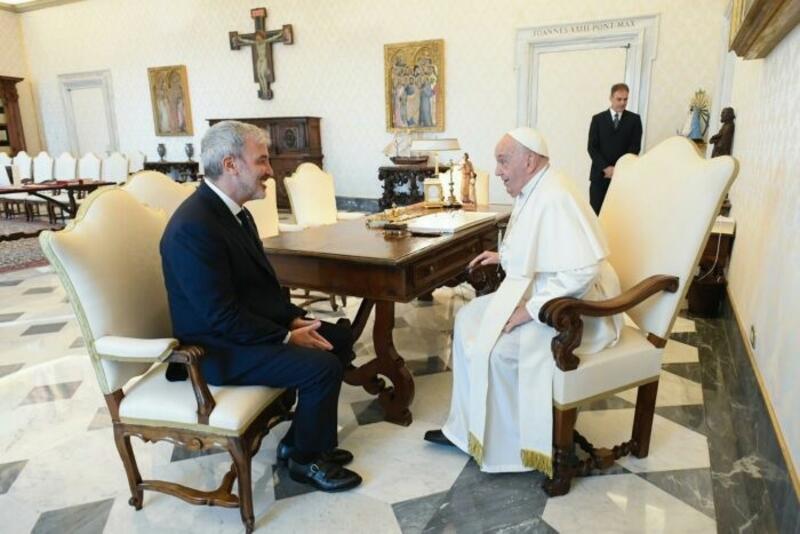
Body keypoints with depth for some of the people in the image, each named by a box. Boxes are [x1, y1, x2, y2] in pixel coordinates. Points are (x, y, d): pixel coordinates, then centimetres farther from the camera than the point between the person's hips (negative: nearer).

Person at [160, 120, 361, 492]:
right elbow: (222, 318, -26)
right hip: (218, 347, -10)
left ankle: (299, 440, 17)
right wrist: (287, 337, -18)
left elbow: (263, 281, 11)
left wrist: (295, 319, -2)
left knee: (339, 338, 7)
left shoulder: (232, 210, 5)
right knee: (322, 365, -21)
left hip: (250, 325, 10)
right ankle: (305, 459, 5)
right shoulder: (193, 227, -25)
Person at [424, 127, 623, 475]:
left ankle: (507, 449, -2)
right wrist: (502, 256, 11)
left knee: (498, 349, -25)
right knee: (469, 319, 5)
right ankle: (467, 427, 12)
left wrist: (528, 311, -28)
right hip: (537, 294, 10)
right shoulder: (533, 192, 6)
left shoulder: (554, 199, -25)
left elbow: (582, 270, -32)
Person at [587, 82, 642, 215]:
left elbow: (635, 147, 1)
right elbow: (592, 147, 0)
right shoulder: (598, 119, 8)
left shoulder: (634, 119, 7)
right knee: (595, 212, -1)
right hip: (600, 174, 0)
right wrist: (606, 168, -12)